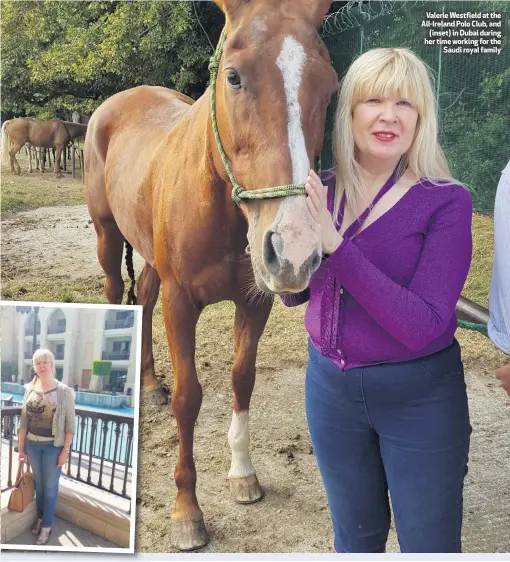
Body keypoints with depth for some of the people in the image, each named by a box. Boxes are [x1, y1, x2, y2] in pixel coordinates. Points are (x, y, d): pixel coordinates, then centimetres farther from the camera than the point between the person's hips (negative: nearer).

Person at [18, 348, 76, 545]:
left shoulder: (64, 391, -13)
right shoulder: (30, 389, -1)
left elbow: (70, 424, -10)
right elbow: (23, 421, 4)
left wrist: (65, 450, -11)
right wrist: (21, 448, 3)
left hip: (53, 446, -4)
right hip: (32, 444, 4)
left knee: (50, 486, 7)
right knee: (38, 483, 18)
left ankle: (46, 527, 20)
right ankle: (40, 517, 36)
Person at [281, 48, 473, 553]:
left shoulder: (446, 202, -17)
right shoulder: (322, 192, -4)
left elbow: (424, 328, -26)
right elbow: (293, 293, 4)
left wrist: (337, 244, -31)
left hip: (419, 396, -3)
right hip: (329, 384, 4)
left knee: (429, 542, 16)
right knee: (354, 534, 25)